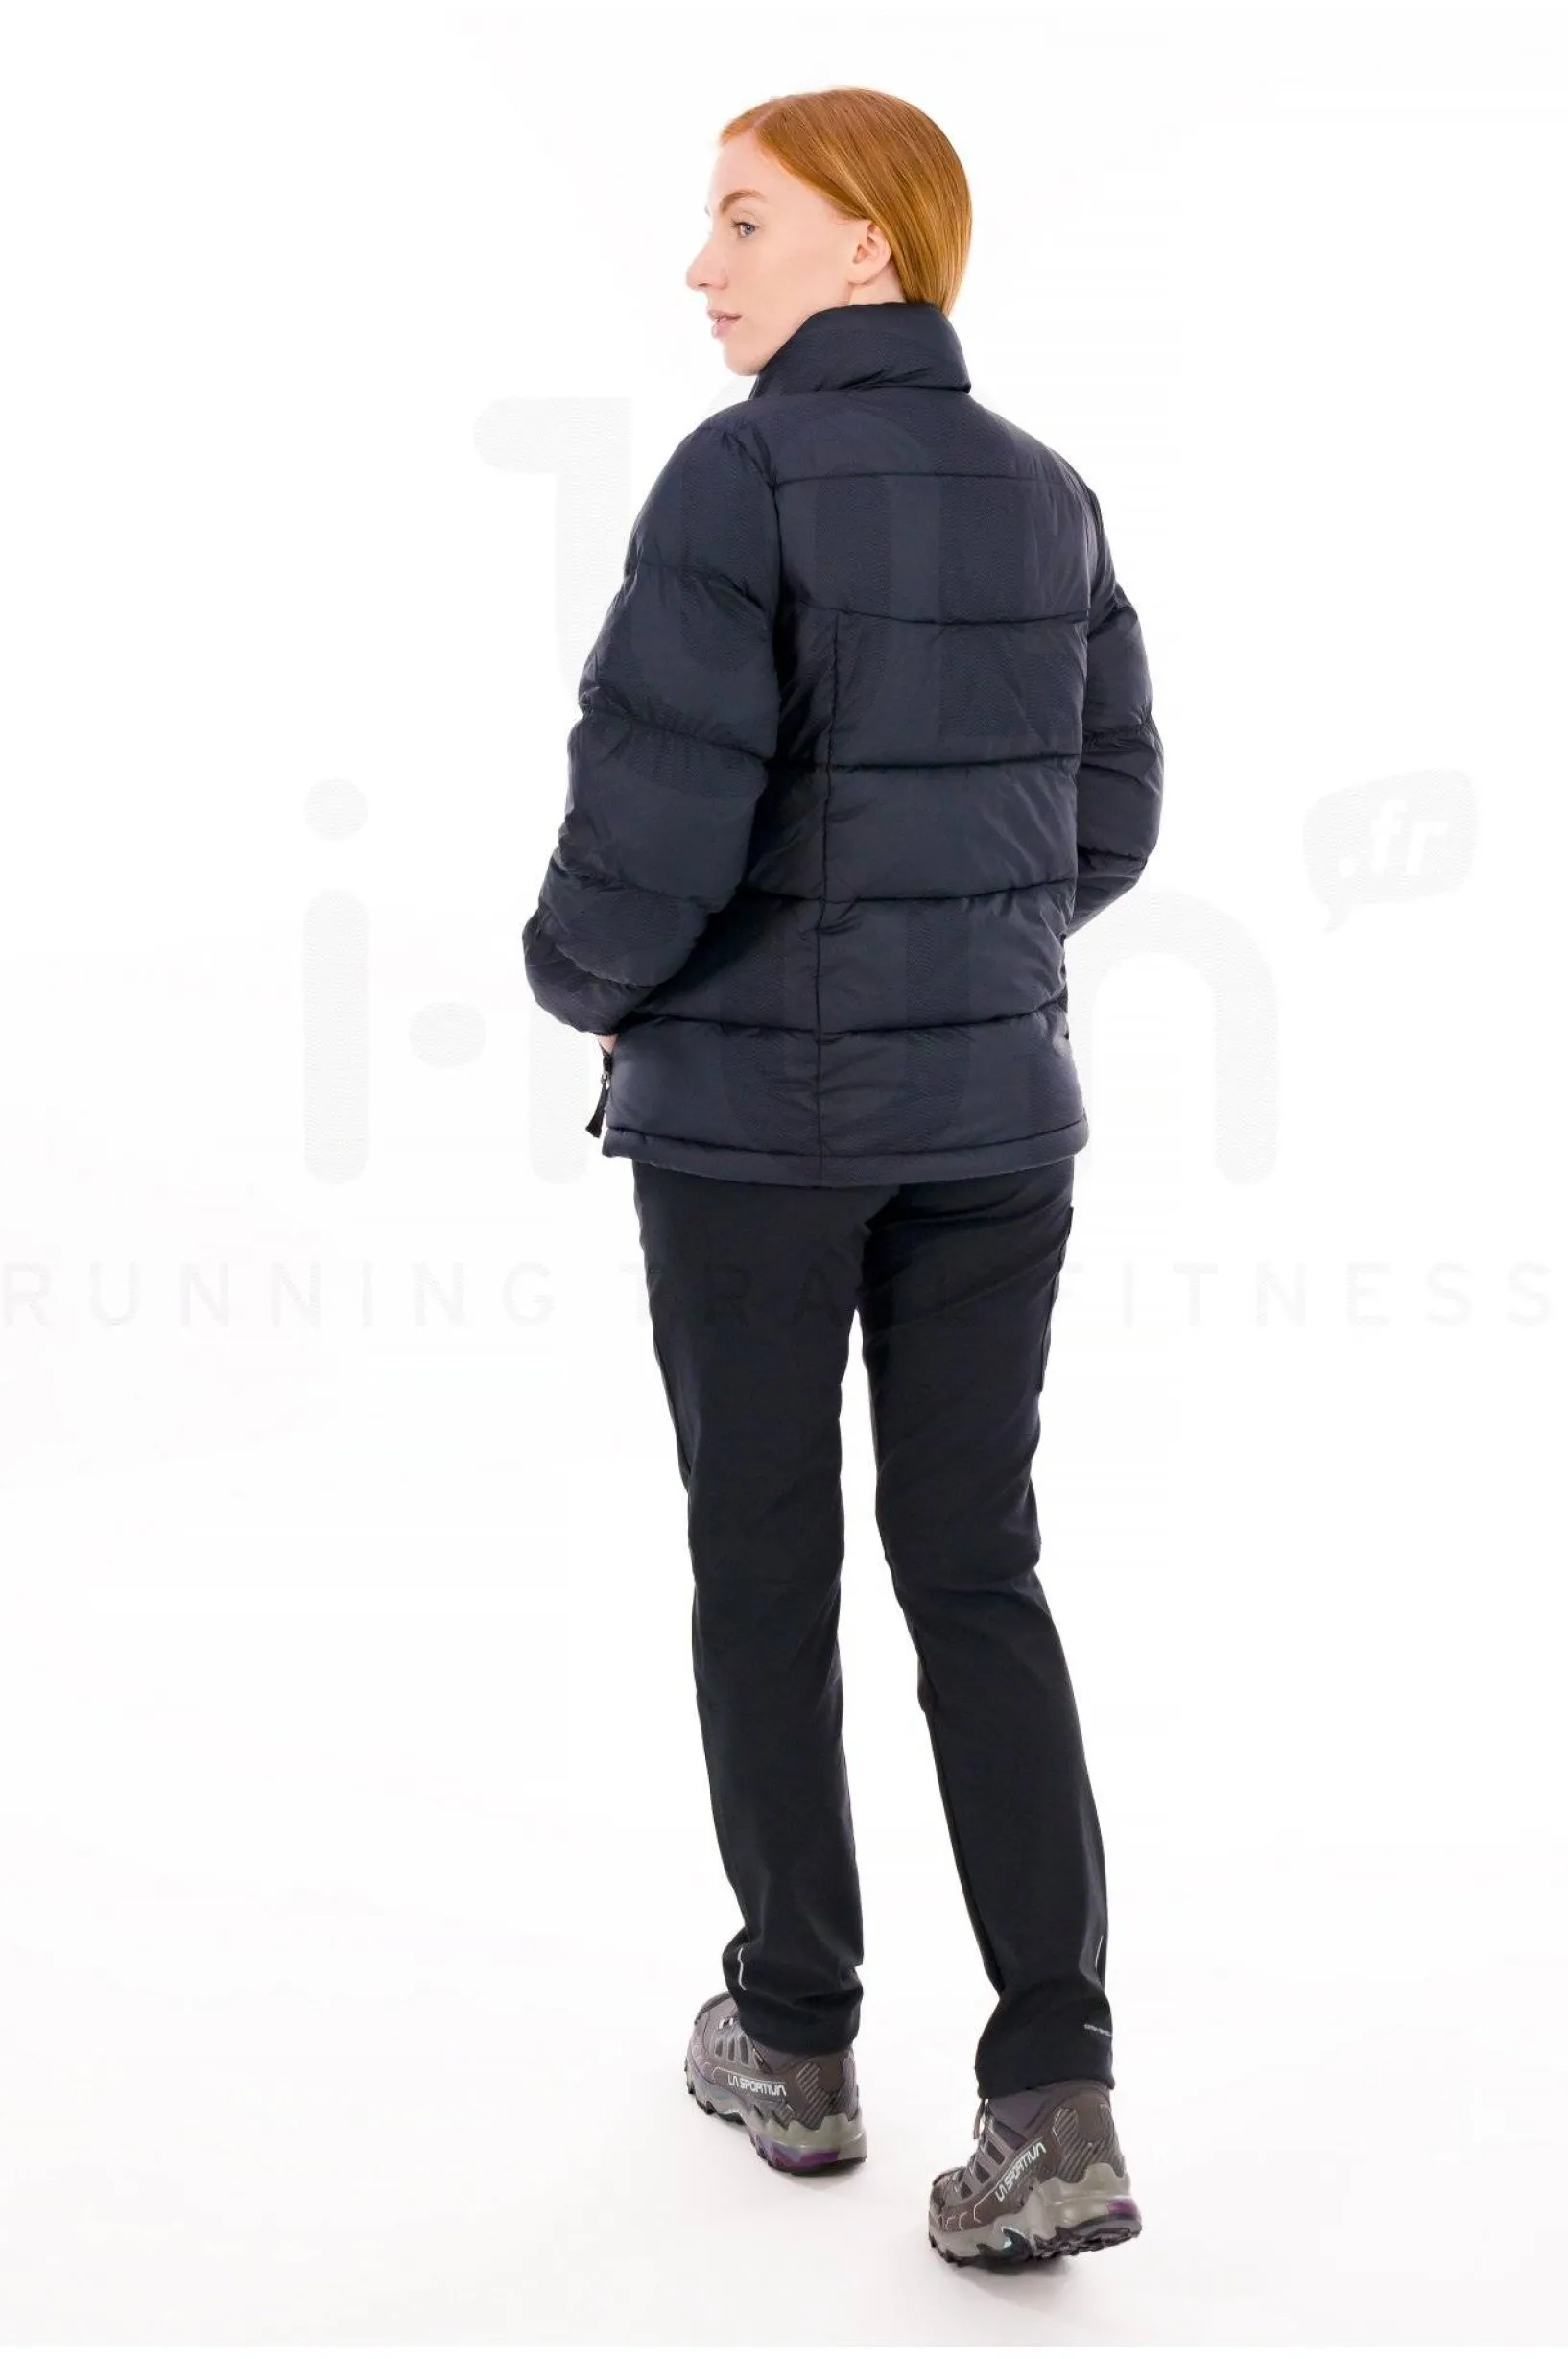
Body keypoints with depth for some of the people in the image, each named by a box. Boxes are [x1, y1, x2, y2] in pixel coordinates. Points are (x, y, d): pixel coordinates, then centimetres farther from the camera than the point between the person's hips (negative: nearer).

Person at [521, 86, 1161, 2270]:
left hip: (754, 1105, -5)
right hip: (995, 1107, 5)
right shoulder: (1049, 498, 5)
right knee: (977, 1571, 9)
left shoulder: (746, 476, -14)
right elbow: (1112, 823, 10)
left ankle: (795, 2040, 23)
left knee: (763, 1563, 11)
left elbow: (658, 814, -21)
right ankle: (1055, 2099, 0)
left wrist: (583, 977, -1)